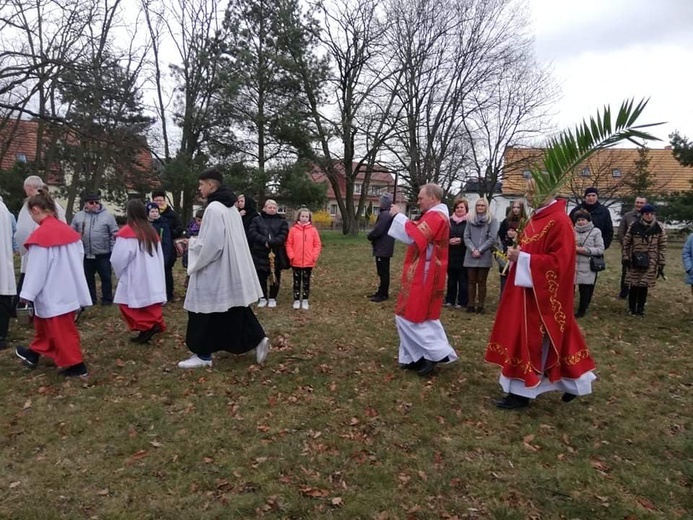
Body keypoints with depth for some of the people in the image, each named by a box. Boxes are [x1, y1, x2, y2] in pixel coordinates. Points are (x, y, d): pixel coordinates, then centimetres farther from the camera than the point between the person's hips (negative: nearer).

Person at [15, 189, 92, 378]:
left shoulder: (40, 235, -19)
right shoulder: (68, 231, 4)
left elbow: (37, 268, -17)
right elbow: (79, 258, 11)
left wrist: (27, 294, -7)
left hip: (53, 293, -8)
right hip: (69, 289, 8)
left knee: (61, 331, 2)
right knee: (44, 324, 25)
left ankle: (76, 366, 7)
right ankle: (34, 354, 41)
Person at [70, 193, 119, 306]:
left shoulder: (107, 216, -1)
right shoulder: (78, 216, 6)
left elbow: (115, 233, -1)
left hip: (103, 254, -3)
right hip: (85, 254, 3)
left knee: (106, 277, 5)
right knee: (88, 278, 13)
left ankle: (107, 299, 16)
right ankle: (91, 298, 25)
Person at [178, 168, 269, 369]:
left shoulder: (214, 208, -18)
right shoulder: (230, 206, 11)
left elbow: (211, 243, -23)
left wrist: (192, 244, -5)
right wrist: (197, 242, 17)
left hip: (215, 269, -9)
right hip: (231, 268, 9)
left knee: (207, 312, 3)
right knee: (234, 310, 16)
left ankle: (203, 355, 14)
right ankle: (258, 340, 14)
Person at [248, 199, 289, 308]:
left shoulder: (282, 221, 8)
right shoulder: (257, 220, 7)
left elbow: (283, 235, -6)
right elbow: (252, 232, -7)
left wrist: (271, 242, -20)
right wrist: (265, 241, -20)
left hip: (276, 254, 0)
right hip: (260, 254, 0)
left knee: (275, 277, 7)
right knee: (261, 277, 6)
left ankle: (272, 298, 20)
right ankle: (263, 297, 20)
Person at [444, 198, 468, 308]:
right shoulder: (450, 221, 9)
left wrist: (461, 240, -17)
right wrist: (449, 241, -8)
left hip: (464, 256, -4)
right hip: (451, 255, 4)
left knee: (463, 280, 2)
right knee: (451, 279, 12)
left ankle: (462, 302, 11)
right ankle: (450, 300, 20)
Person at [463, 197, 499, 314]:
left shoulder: (492, 220, 2)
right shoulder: (470, 220, 10)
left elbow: (492, 238, -5)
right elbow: (466, 237, 5)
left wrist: (480, 250, -10)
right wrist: (473, 249, -10)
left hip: (484, 256, -2)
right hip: (471, 256, 3)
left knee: (481, 282, 3)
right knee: (471, 281, 5)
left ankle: (480, 306, 8)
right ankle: (471, 305, 11)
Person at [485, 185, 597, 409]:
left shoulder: (559, 222, -18)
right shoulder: (537, 218, 11)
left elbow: (558, 262, -23)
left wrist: (522, 258, -22)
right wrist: (517, 253, 0)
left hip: (544, 292, -10)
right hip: (528, 289, 10)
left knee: (531, 338, -3)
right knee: (534, 337, 15)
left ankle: (522, 392, 9)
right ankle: (572, 381, 31)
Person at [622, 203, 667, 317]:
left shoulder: (659, 227, -1)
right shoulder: (634, 226, -3)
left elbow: (662, 246, 2)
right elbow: (626, 242, 4)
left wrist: (661, 264, 1)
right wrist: (625, 257, -1)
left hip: (650, 262, 0)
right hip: (634, 261, 0)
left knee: (644, 286, 3)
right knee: (633, 285, 3)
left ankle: (640, 309, 18)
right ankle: (631, 308, 18)